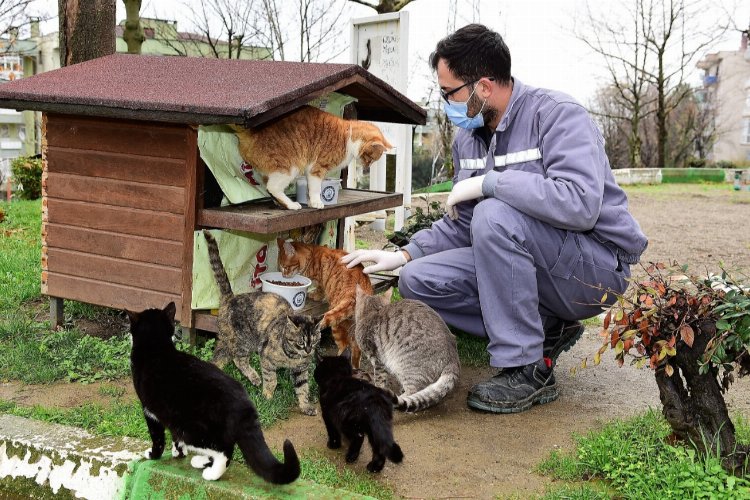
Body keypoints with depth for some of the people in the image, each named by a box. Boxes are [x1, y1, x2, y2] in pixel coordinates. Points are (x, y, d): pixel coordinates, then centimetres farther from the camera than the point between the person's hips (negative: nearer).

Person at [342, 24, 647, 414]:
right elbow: (461, 224, 14)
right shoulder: (468, 137, 7)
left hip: (597, 265, -8)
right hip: (519, 262, 8)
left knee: (495, 215, -33)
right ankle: (548, 329, 2)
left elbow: (579, 204, -35)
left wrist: (485, 183, -28)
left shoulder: (557, 115, -18)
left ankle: (529, 371, -21)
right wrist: (403, 255, 1)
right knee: (418, 280, -6)